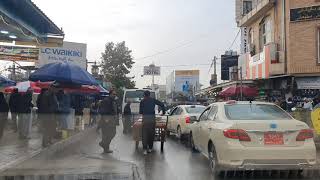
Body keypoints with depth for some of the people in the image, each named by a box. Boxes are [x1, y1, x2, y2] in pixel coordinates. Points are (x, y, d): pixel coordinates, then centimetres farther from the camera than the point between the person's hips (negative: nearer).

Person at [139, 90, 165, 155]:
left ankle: (145, 149, -6)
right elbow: (162, 104, 6)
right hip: (152, 118, 1)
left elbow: (140, 112, 10)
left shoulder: (142, 101, 9)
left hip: (145, 118, -1)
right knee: (151, 133, 11)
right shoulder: (153, 100, 11)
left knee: (145, 133, 2)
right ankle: (150, 148, 17)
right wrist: (163, 112, 18)